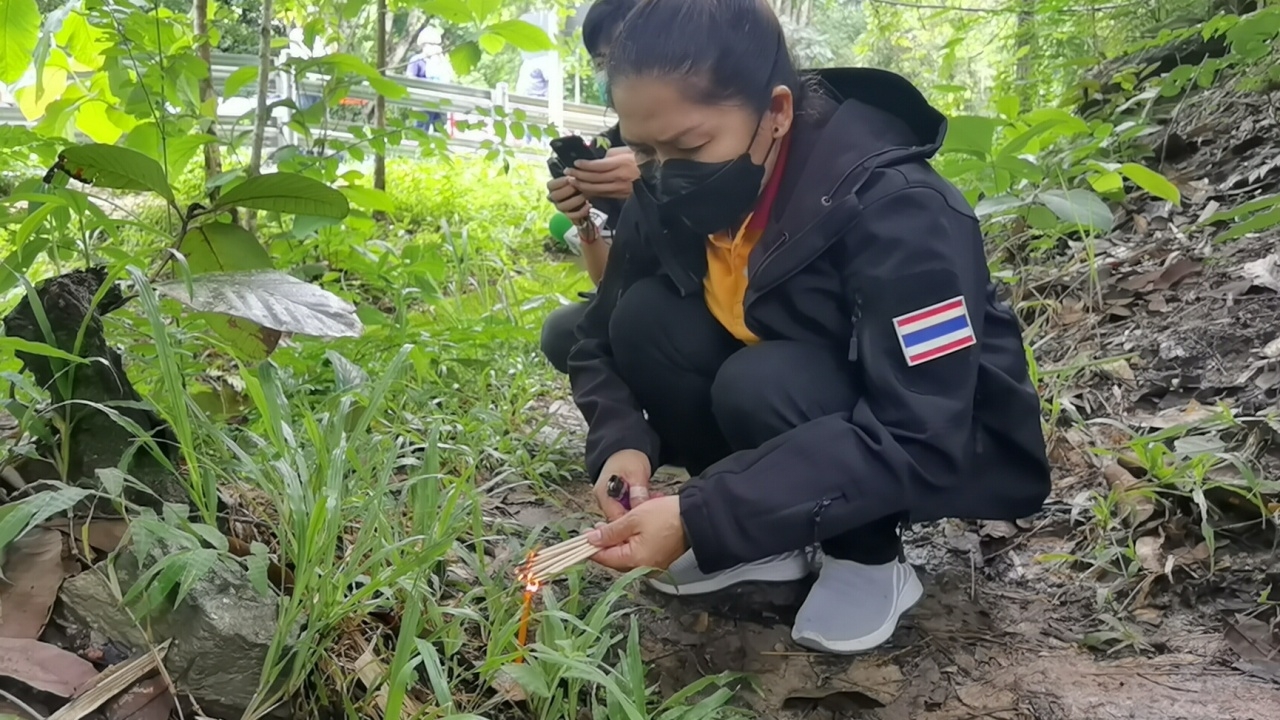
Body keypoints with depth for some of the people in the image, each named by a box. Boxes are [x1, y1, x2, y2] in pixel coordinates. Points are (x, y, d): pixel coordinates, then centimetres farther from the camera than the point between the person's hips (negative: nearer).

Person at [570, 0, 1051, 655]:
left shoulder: (896, 209, -31)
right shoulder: (672, 199, -12)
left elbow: (920, 443, -37)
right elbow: (603, 340, -2)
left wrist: (700, 519, -41)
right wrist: (622, 445, -24)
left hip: (950, 452, -5)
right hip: (814, 435, 6)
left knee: (760, 385, -34)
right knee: (644, 321, -18)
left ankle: (871, 561, -7)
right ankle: (772, 538, -4)